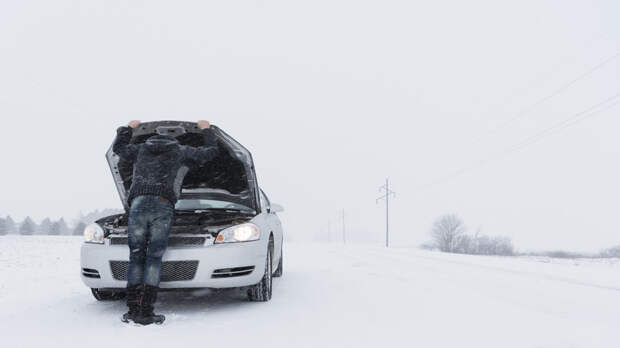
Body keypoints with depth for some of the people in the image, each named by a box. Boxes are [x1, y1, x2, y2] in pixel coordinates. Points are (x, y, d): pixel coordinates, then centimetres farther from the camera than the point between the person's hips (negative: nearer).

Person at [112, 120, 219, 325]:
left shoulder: (141, 150, 28)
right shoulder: (181, 152, 22)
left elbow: (118, 147, 44)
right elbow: (211, 151, 28)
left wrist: (129, 128, 59)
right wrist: (206, 130, 44)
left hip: (138, 204, 2)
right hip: (163, 207, -2)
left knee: (136, 258, 6)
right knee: (154, 258, -1)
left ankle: (133, 310, 1)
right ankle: (145, 313, -7)